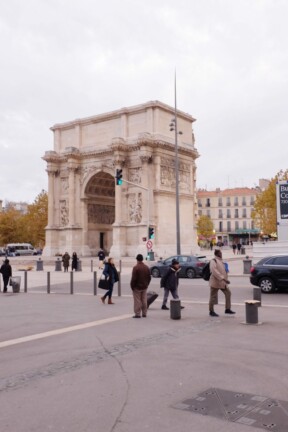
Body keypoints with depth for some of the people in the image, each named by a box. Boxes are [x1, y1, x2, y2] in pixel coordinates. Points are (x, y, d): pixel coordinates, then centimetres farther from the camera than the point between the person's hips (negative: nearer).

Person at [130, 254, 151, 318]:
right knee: (144, 301, 12)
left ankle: (137, 314, 1)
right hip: (144, 287, 6)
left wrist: (132, 286, -6)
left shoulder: (135, 267, -17)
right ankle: (144, 314, 18)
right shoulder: (146, 267, 4)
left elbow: (133, 278, -18)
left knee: (137, 301, 0)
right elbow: (149, 277, 9)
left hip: (137, 287, -6)